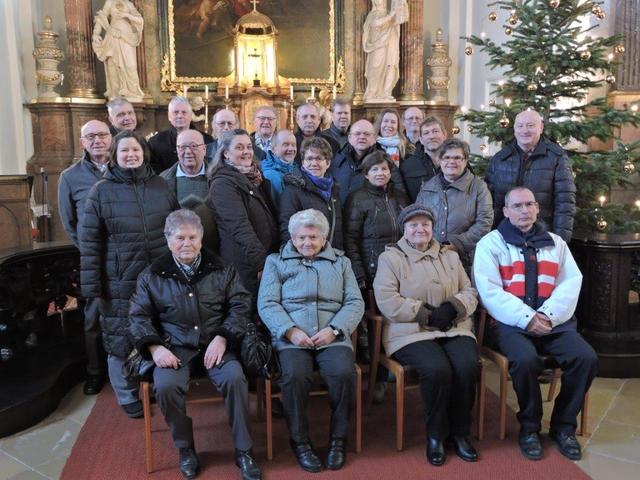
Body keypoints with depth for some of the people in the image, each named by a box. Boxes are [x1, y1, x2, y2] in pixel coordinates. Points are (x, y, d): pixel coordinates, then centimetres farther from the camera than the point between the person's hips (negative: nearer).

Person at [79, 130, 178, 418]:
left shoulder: (160, 185, 5)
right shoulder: (101, 191, -3)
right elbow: (89, 242, -4)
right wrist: (92, 286, -7)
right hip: (120, 283, -2)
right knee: (122, 340, 8)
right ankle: (128, 397, 29)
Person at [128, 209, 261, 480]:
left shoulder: (222, 269, 8)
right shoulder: (152, 275, 8)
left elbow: (240, 306, 3)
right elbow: (139, 316, 6)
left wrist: (222, 338, -13)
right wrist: (155, 347, -11)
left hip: (216, 345, 0)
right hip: (175, 348, 1)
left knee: (235, 379, -28)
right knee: (165, 386, -29)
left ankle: (243, 451, -8)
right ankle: (185, 448, -1)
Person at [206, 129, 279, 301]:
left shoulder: (255, 178, 15)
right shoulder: (223, 183, -9)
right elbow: (240, 227, -20)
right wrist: (262, 263, -25)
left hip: (270, 261, 7)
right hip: (247, 270, -7)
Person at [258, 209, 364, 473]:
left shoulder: (341, 262, 20)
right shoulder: (276, 261, 16)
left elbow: (355, 302, 9)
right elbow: (267, 303, 4)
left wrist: (333, 329, -9)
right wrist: (290, 331, -12)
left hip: (332, 336, 1)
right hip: (292, 337, -1)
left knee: (344, 373, -28)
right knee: (294, 376, -30)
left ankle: (338, 438, -5)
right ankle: (300, 441, -7)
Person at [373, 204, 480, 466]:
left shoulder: (450, 256, 19)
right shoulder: (390, 257, 3)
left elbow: (470, 292, 12)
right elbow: (387, 301, -10)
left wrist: (453, 307, -11)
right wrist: (428, 315, -14)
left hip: (454, 329, 4)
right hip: (410, 332, -4)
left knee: (468, 366, -25)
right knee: (437, 369, -30)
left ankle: (460, 432, -2)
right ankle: (435, 435, -5)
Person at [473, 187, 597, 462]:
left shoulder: (555, 243, 18)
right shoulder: (491, 243, 5)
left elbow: (571, 283, 6)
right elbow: (489, 291, -6)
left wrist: (547, 315, -11)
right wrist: (525, 318, -16)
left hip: (553, 322, 4)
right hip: (511, 323, -4)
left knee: (586, 358, -20)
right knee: (526, 360, -31)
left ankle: (563, 425, 3)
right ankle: (529, 427, -4)